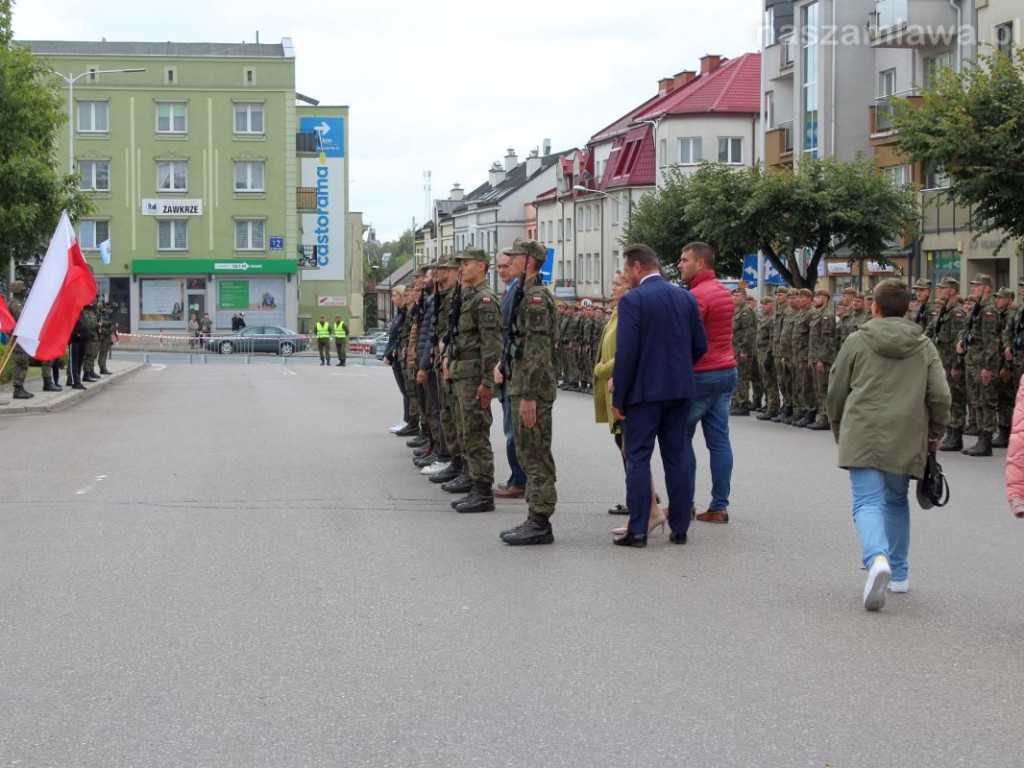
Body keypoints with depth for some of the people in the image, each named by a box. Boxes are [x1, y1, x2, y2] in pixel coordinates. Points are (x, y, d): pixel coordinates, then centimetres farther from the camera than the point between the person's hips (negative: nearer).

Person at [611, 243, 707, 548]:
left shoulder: (633, 300, -11)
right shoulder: (686, 298, 6)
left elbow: (626, 351, -14)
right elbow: (700, 345, 8)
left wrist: (618, 397, -9)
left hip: (644, 391, -5)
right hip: (680, 389, 5)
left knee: (638, 458, 0)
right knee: (677, 457, 10)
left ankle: (637, 529, -2)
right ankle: (680, 528, 12)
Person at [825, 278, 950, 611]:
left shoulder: (858, 341, 1)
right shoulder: (924, 347, 7)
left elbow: (835, 394, 6)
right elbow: (940, 396, 0)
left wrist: (839, 431, 22)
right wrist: (936, 432, 16)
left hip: (863, 437, -3)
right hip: (907, 440, 3)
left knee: (868, 502, -7)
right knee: (896, 501, 21)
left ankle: (877, 558, -35)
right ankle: (899, 574, 25)